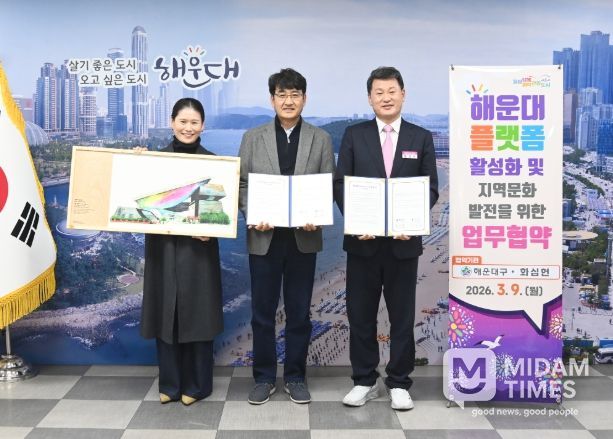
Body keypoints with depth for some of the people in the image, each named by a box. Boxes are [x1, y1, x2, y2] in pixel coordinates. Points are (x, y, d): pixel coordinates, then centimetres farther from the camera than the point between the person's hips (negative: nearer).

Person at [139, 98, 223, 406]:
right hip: (163, 248, 2)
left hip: (198, 249, -2)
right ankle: (170, 384, 20)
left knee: (197, 315, 4)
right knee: (165, 314, 7)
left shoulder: (212, 162, 2)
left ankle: (196, 384, 18)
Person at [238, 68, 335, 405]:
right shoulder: (253, 138, 6)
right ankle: (264, 378, 21)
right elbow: (241, 184, 4)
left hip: (303, 238, 0)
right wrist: (252, 218, -12)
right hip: (264, 237, 0)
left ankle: (295, 377, 22)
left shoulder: (321, 139, 6)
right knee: (262, 312, 7)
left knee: (299, 313, 9)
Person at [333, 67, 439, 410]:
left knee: (402, 316, 7)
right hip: (363, 240, 0)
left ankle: (399, 384, 20)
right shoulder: (354, 135, 5)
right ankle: (365, 381, 21)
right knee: (361, 315, 7)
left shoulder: (421, 137, 6)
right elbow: (340, 184, 1)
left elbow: (430, 188, 3)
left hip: (403, 241, 0)